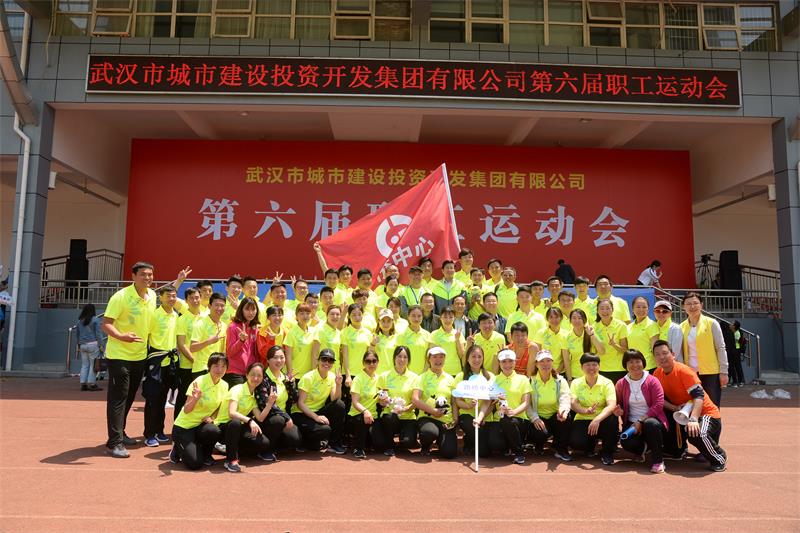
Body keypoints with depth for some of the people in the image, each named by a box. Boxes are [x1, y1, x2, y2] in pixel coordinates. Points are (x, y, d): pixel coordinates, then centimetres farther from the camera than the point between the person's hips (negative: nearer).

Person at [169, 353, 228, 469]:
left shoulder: (224, 385, -2)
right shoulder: (199, 382, -18)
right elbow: (186, 410, -20)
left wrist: (211, 418, -9)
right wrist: (195, 398, -40)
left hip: (202, 424, 4)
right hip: (184, 426, -4)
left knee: (215, 431, -33)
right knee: (195, 464, -21)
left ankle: (205, 454, 2)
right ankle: (178, 449, 12)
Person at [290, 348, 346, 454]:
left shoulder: (332, 377, 0)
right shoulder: (308, 377, -15)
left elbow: (335, 400, -6)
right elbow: (300, 403, -17)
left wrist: (338, 385, -22)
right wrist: (316, 417, -26)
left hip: (318, 412, 6)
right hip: (301, 414, -6)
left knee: (340, 405, -22)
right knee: (325, 430, -33)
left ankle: (334, 443, -7)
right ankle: (309, 442, 2)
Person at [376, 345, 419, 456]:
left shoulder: (414, 377, 5)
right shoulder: (384, 376, 6)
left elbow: (415, 402, 0)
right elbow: (379, 400, 9)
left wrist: (405, 409, -18)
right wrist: (382, 402, -14)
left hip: (408, 417, 0)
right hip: (388, 414, 0)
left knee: (408, 442, -27)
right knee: (390, 417, -36)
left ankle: (402, 435, 12)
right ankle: (389, 446, -6)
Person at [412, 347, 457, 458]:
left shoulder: (449, 379, 15)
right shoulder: (423, 377, 5)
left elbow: (454, 402, 14)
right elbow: (415, 400, -8)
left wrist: (455, 419, -2)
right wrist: (432, 411, -16)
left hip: (447, 420, 2)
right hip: (427, 417, -2)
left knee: (449, 453, -17)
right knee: (429, 432, -37)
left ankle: (440, 439, 20)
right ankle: (425, 447, 1)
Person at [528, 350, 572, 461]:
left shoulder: (560, 380, -1)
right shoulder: (531, 381, -4)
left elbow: (565, 399, -18)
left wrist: (563, 409, -42)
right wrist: (535, 418, -26)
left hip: (555, 417, 2)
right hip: (539, 419, -2)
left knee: (565, 417, -32)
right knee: (541, 433, -33)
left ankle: (561, 450, -11)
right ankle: (539, 446, 8)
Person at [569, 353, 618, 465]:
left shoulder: (606, 383, -7)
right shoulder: (576, 383, 0)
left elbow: (612, 405, -22)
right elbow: (573, 404, -14)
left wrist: (597, 419, -41)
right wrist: (586, 411, -37)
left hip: (602, 420, -1)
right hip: (582, 420, 1)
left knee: (613, 420, -35)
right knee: (575, 442, -27)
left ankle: (607, 452, -8)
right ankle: (590, 446, 14)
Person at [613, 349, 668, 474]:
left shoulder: (652, 381, -5)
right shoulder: (621, 384, 5)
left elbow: (658, 405, -13)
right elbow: (619, 404, 17)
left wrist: (641, 421, -18)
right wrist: (618, 411, -8)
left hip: (651, 419, -2)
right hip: (631, 423, 2)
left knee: (651, 424, -39)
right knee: (626, 442, -29)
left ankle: (658, 460, -17)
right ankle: (643, 449, 11)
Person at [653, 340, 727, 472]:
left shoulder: (683, 371, -21)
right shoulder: (658, 373, -2)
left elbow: (699, 395, -28)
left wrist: (693, 419, -40)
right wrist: (674, 408, -21)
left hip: (706, 413, -7)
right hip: (683, 414, 8)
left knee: (697, 434, -35)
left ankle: (719, 458, -3)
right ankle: (677, 450, 15)